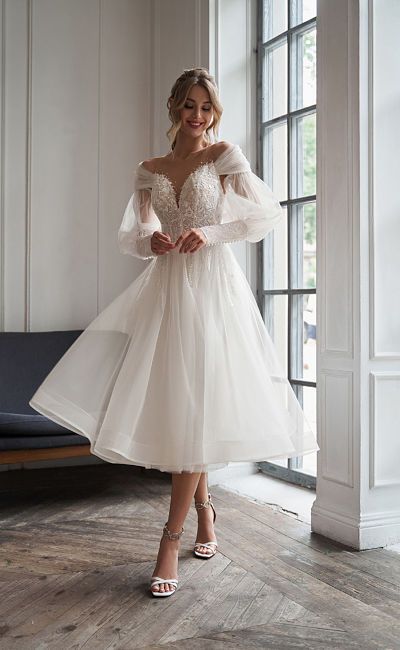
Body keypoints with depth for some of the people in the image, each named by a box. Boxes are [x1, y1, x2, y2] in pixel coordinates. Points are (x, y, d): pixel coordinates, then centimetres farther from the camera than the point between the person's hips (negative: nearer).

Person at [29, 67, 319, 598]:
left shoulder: (225, 156, 4)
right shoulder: (149, 171, 14)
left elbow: (269, 213, -3)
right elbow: (129, 236, 14)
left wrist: (211, 232, -14)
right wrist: (150, 241, -9)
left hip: (211, 286, -4)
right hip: (165, 287, 4)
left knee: (194, 408, -8)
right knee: (168, 400, 3)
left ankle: (171, 538, -2)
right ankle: (204, 506, 26)